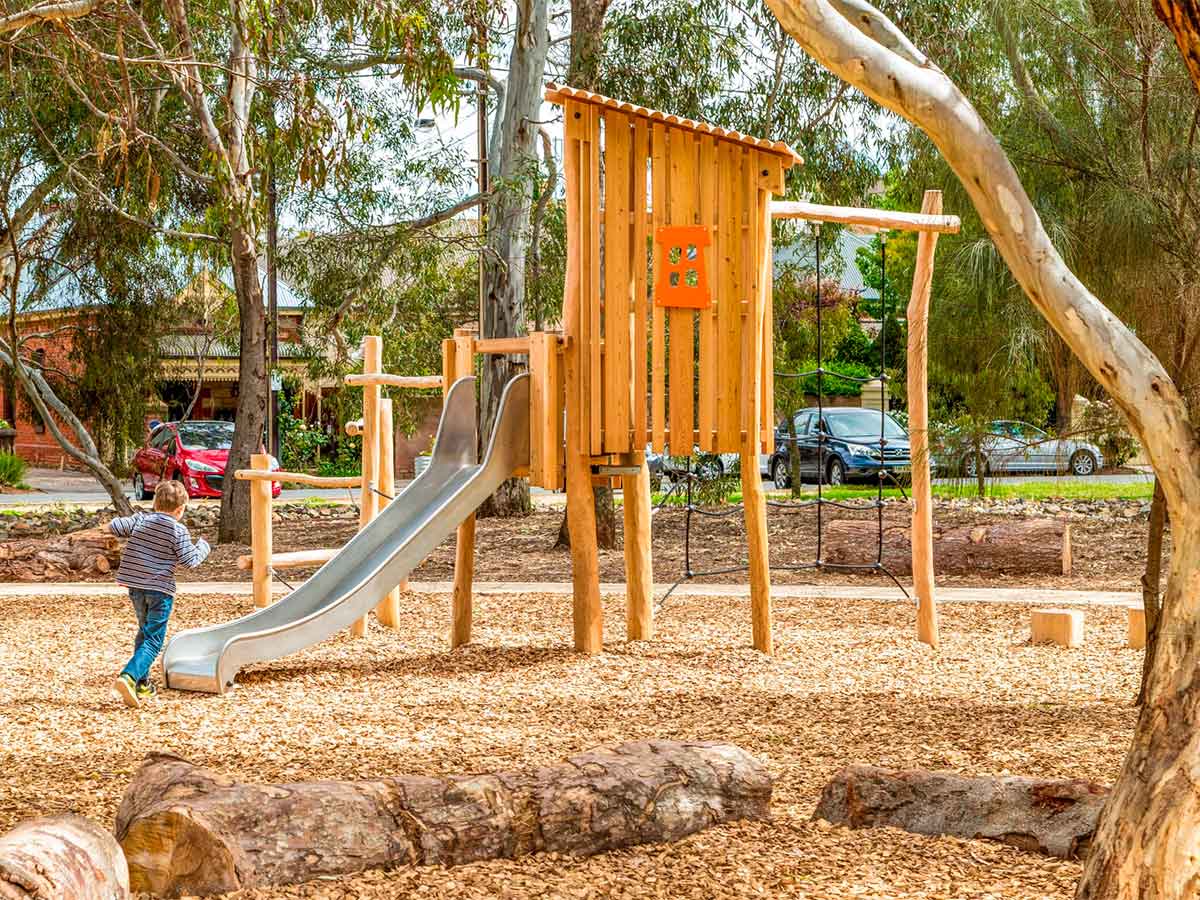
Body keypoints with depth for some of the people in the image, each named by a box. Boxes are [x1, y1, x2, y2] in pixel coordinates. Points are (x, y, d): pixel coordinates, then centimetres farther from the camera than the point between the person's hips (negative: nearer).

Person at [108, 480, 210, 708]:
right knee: (153, 641, -3)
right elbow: (189, 561, -8)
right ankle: (129, 677, -26)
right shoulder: (178, 530, -9)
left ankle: (142, 684, 27)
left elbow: (113, 526, -3)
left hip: (135, 586, 6)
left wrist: (130, 531, 17)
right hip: (160, 590, -6)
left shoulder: (140, 520, 2)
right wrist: (202, 547, 11)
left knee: (145, 632, 24)